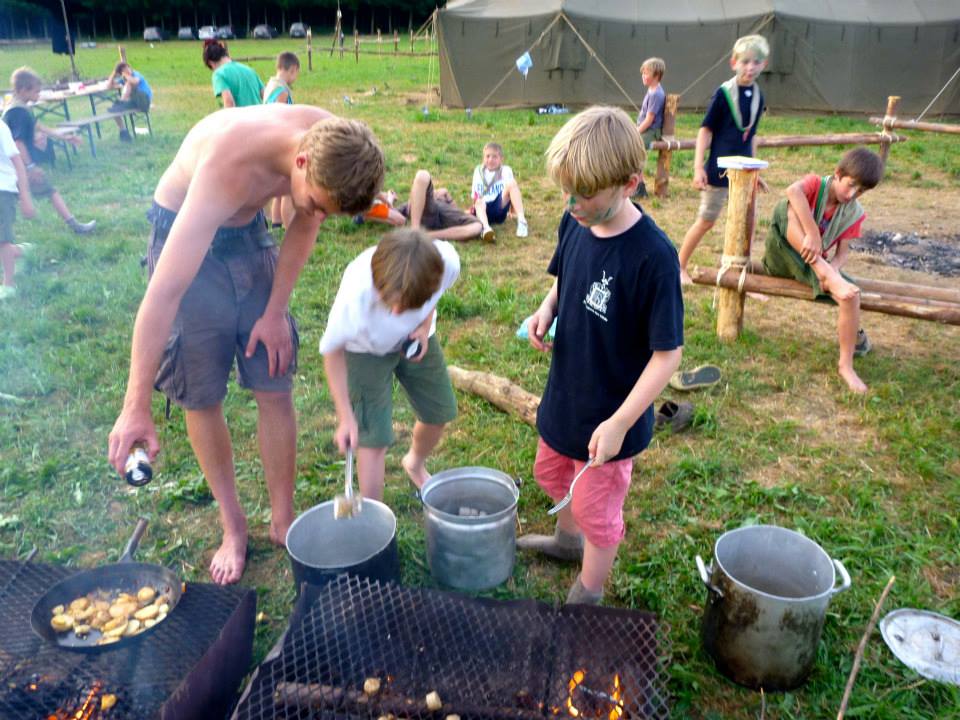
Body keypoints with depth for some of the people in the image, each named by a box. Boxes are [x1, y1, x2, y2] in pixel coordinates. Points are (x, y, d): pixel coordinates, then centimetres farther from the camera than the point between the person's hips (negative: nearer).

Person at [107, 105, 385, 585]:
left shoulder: (331, 143, -21)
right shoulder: (230, 166, -39)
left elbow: (305, 223, -1)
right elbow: (165, 291, -39)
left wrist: (276, 310, -4)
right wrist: (136, 409, -37)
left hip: (248, 232, 5)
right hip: (184, 234, -4)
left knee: (275, 388, 2)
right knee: (202, 397, 1)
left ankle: (282, 520, 17)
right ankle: (233, 526, 20)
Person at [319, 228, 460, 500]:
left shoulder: (447, 261, -37)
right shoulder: (355, 297, -43)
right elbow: (332, 351, -21)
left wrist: (426, 324, -20)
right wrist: (346, 417, -21)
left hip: (415, 339, 4)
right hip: (366, 349, -4)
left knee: (439, 412, 15)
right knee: (374, 439, -8)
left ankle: (415, 464, 50)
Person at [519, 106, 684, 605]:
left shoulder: (653, 256, -29)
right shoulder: (575, 224, -8)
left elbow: (667, 353, -24)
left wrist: (620, 423, -27)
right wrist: (547, 309, -10)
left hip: (610, 415, -7)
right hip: (565, 393, 7)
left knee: (597, 510, 14)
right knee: (552, 473, 30)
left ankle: (587, 598, 40)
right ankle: (566, 539, 60)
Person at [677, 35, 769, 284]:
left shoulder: (758, 96, 5)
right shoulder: (724, 93, -11)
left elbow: (751, 135, 14)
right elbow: (705, 130, -10)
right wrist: (698, 167, -16)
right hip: (719, 170, -5)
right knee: (706, 221, 4)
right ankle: (680, 267, 21)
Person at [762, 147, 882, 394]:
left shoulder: (854, 214, 1)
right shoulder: (816, 184, -11)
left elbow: (843, 251, -4)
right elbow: (793, 191, -36)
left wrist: (834, 269, -28)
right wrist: (812, 234, -42)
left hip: (814, 265, 4)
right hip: (782, 257, -3)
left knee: (851, 295, -25)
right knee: (788, 206, -30)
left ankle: (846, 364, -6)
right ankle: (826, 273, -37)